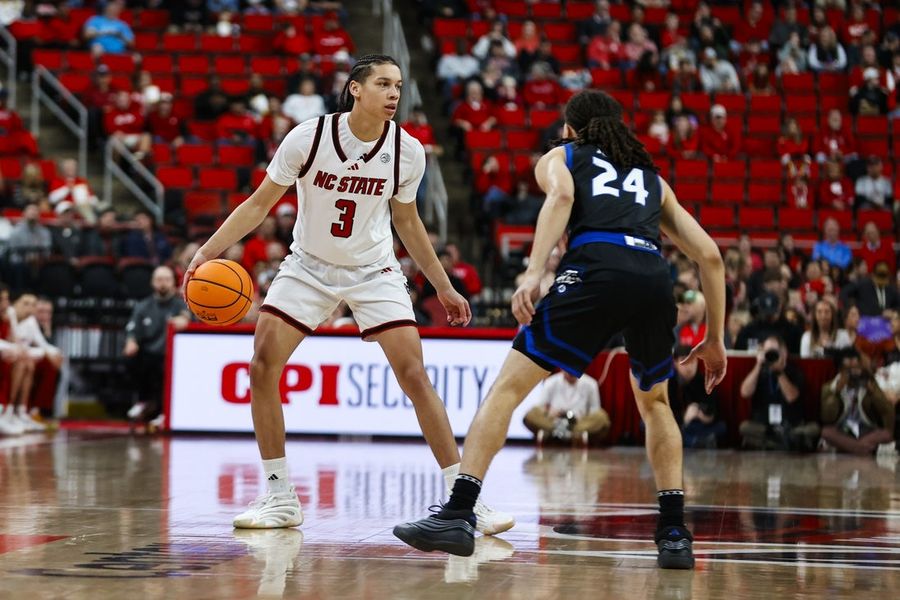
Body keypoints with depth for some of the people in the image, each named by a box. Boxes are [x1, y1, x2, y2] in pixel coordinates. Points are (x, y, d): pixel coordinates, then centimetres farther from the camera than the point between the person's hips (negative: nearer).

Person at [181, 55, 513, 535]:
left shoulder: (407, 151, -11)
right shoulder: (309, 136, -17)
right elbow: (260, 203, -8)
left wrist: (443, 286, 11)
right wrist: (209, 250, -20)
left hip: (374, 271, 0)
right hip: (309, 266, 0)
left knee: (414, 375, -13)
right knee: (262, 368, -13)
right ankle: (280, 497, 0)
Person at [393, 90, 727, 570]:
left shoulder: (558, 157, 27)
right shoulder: (652, 177, 36)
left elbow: (562, 196, 0)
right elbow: (710, 255, 29)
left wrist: (533, 272, -10)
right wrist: (715, 340, 34)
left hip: (595, 267, -4)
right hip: (654, 276, 4)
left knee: (508, 385, 1)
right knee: (654, 402, 27)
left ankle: (459, 514, -13)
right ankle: (675, 534, 18)